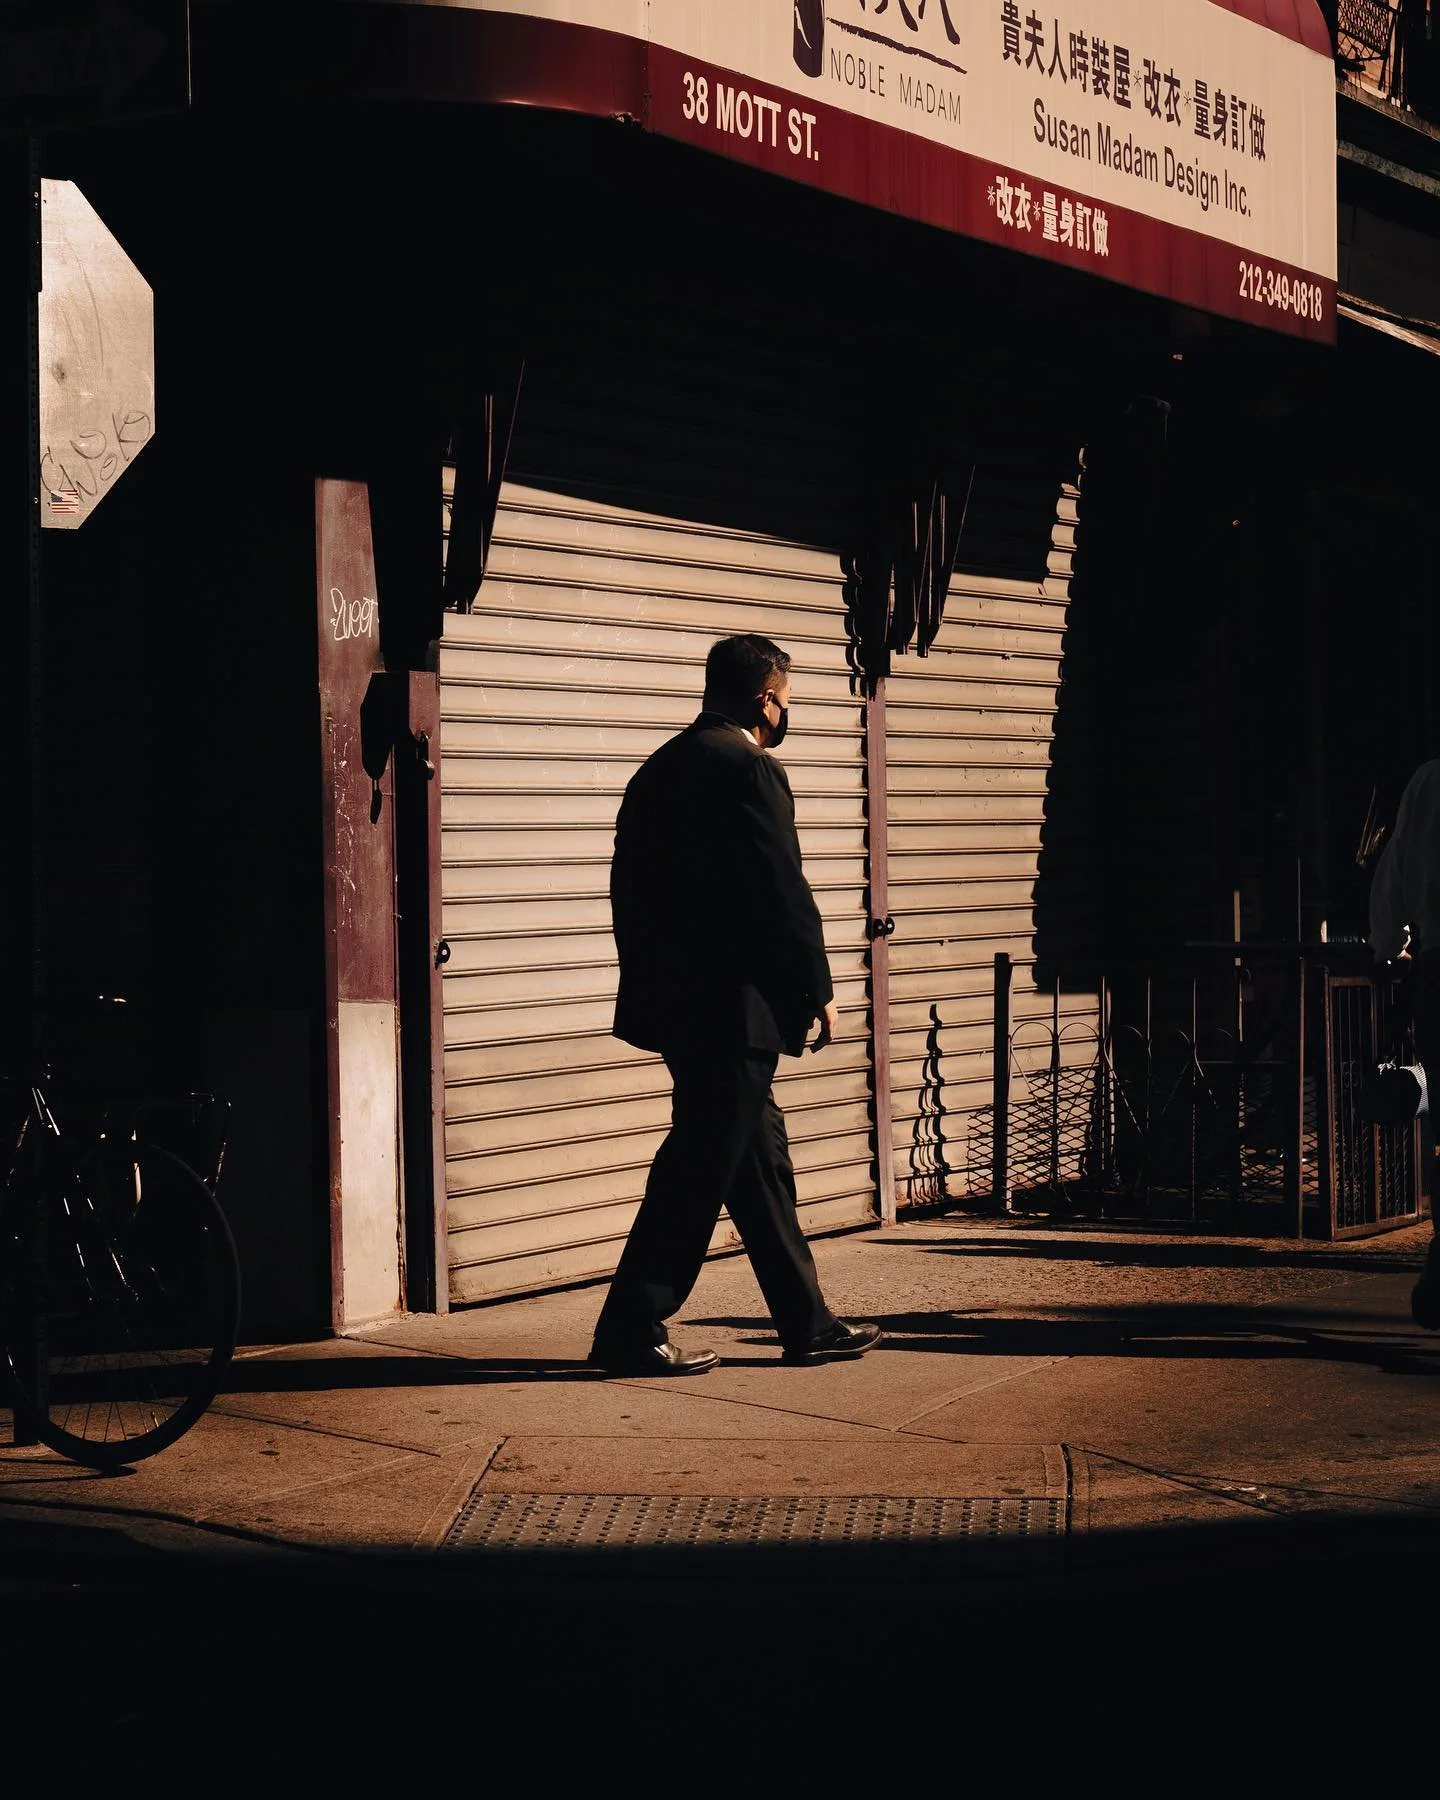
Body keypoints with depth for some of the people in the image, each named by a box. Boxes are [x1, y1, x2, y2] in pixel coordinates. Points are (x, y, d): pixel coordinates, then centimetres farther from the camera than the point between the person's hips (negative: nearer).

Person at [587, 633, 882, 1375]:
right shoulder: (746, 768, -13)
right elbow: (783, 892, -15)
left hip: (674, 1000, 10)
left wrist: (652, 986, 22)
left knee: (760, 1160, 14)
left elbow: (632, 892, 17)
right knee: (699, 1170, -4)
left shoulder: (658, 769, 15)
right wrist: (817, 989, -6)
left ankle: (807, 1323, 19)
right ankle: (631, 1331, -1)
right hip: (732, 1005, -10)